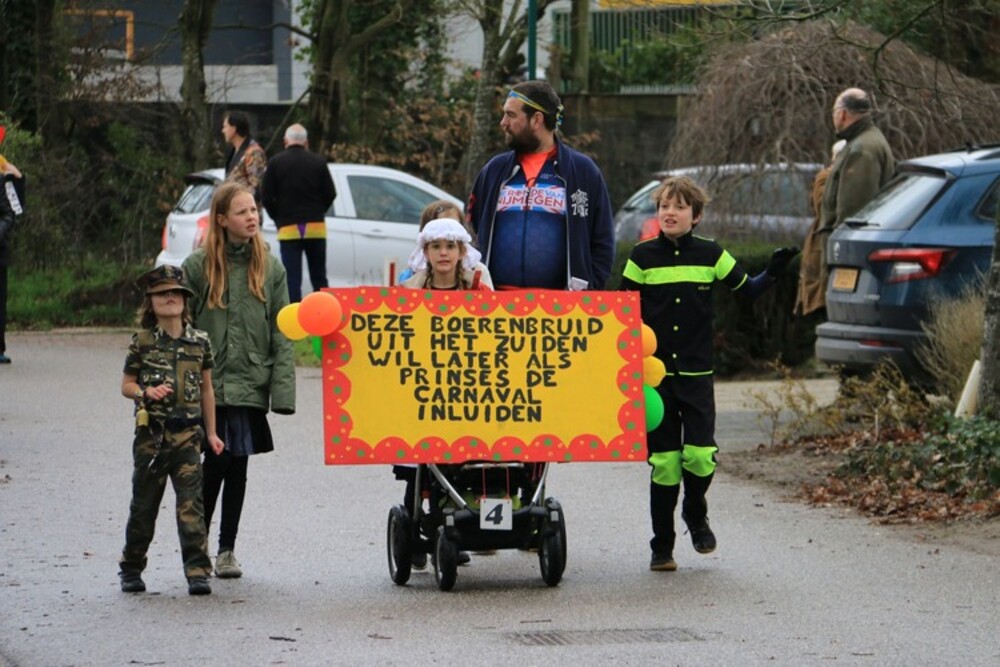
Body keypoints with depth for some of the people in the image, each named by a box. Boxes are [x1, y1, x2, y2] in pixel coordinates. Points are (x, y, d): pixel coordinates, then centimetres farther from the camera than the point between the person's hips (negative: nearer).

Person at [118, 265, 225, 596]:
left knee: (191, 502, -8)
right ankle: (131, 567, 22)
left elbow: (206, 389, 13)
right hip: (151, 432, 0)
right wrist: (147, 392, -15)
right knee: (144, 502, 8)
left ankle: (197, 571, -9)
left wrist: (211, 432, 12)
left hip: (188, 433, 0)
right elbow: (126, 385, 7)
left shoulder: (199, 342, 6)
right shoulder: (142, 342, 1)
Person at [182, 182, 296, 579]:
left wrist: (283, 389, -4)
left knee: (237, 466, 7)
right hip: (209, 384, -2)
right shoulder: (198, 266, -2)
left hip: (251, 385, 2)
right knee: (215, 463, -6)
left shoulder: (270, 268, 6)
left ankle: (226, 550, 16)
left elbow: (281, 334, 4)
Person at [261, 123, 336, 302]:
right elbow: (330, 194, 3)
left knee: (292, 279, -1)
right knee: (319, 278, 10)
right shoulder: (318, 162, 1)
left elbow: (266, 196, -3)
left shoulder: (276, 162, -3)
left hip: (288, 228, -2)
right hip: (316, 227, 2)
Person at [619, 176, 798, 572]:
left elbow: (747, 290, 13)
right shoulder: (643, 256, 1)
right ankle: (662, 546, 12)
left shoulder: (710, 255, 3)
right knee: (664, 461, 0)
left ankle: (695, 513, 20)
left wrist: (773, 272, -6)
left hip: (697, 374, 0)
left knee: (700, 456, -12)